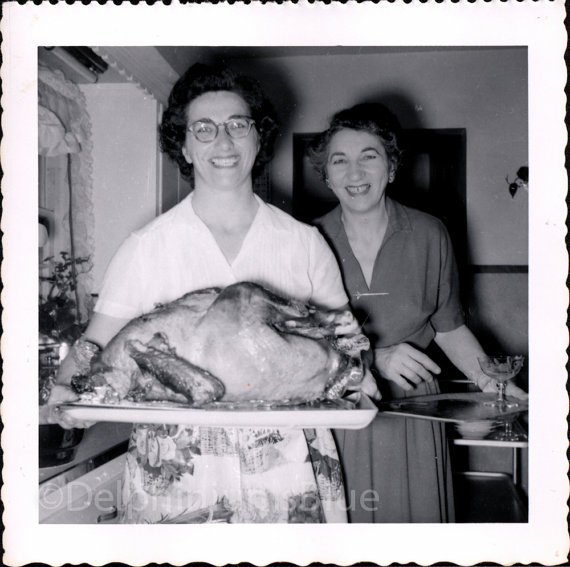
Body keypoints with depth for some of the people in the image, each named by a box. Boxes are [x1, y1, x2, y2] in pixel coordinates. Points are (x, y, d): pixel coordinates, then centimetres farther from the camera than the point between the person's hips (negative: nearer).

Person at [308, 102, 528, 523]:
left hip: (412, 413, 2)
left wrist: (493, 384, -1)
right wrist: (372, 356, -18)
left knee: (415, 514, 6)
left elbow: (449, 328, 10)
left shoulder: (429, 235, 1)